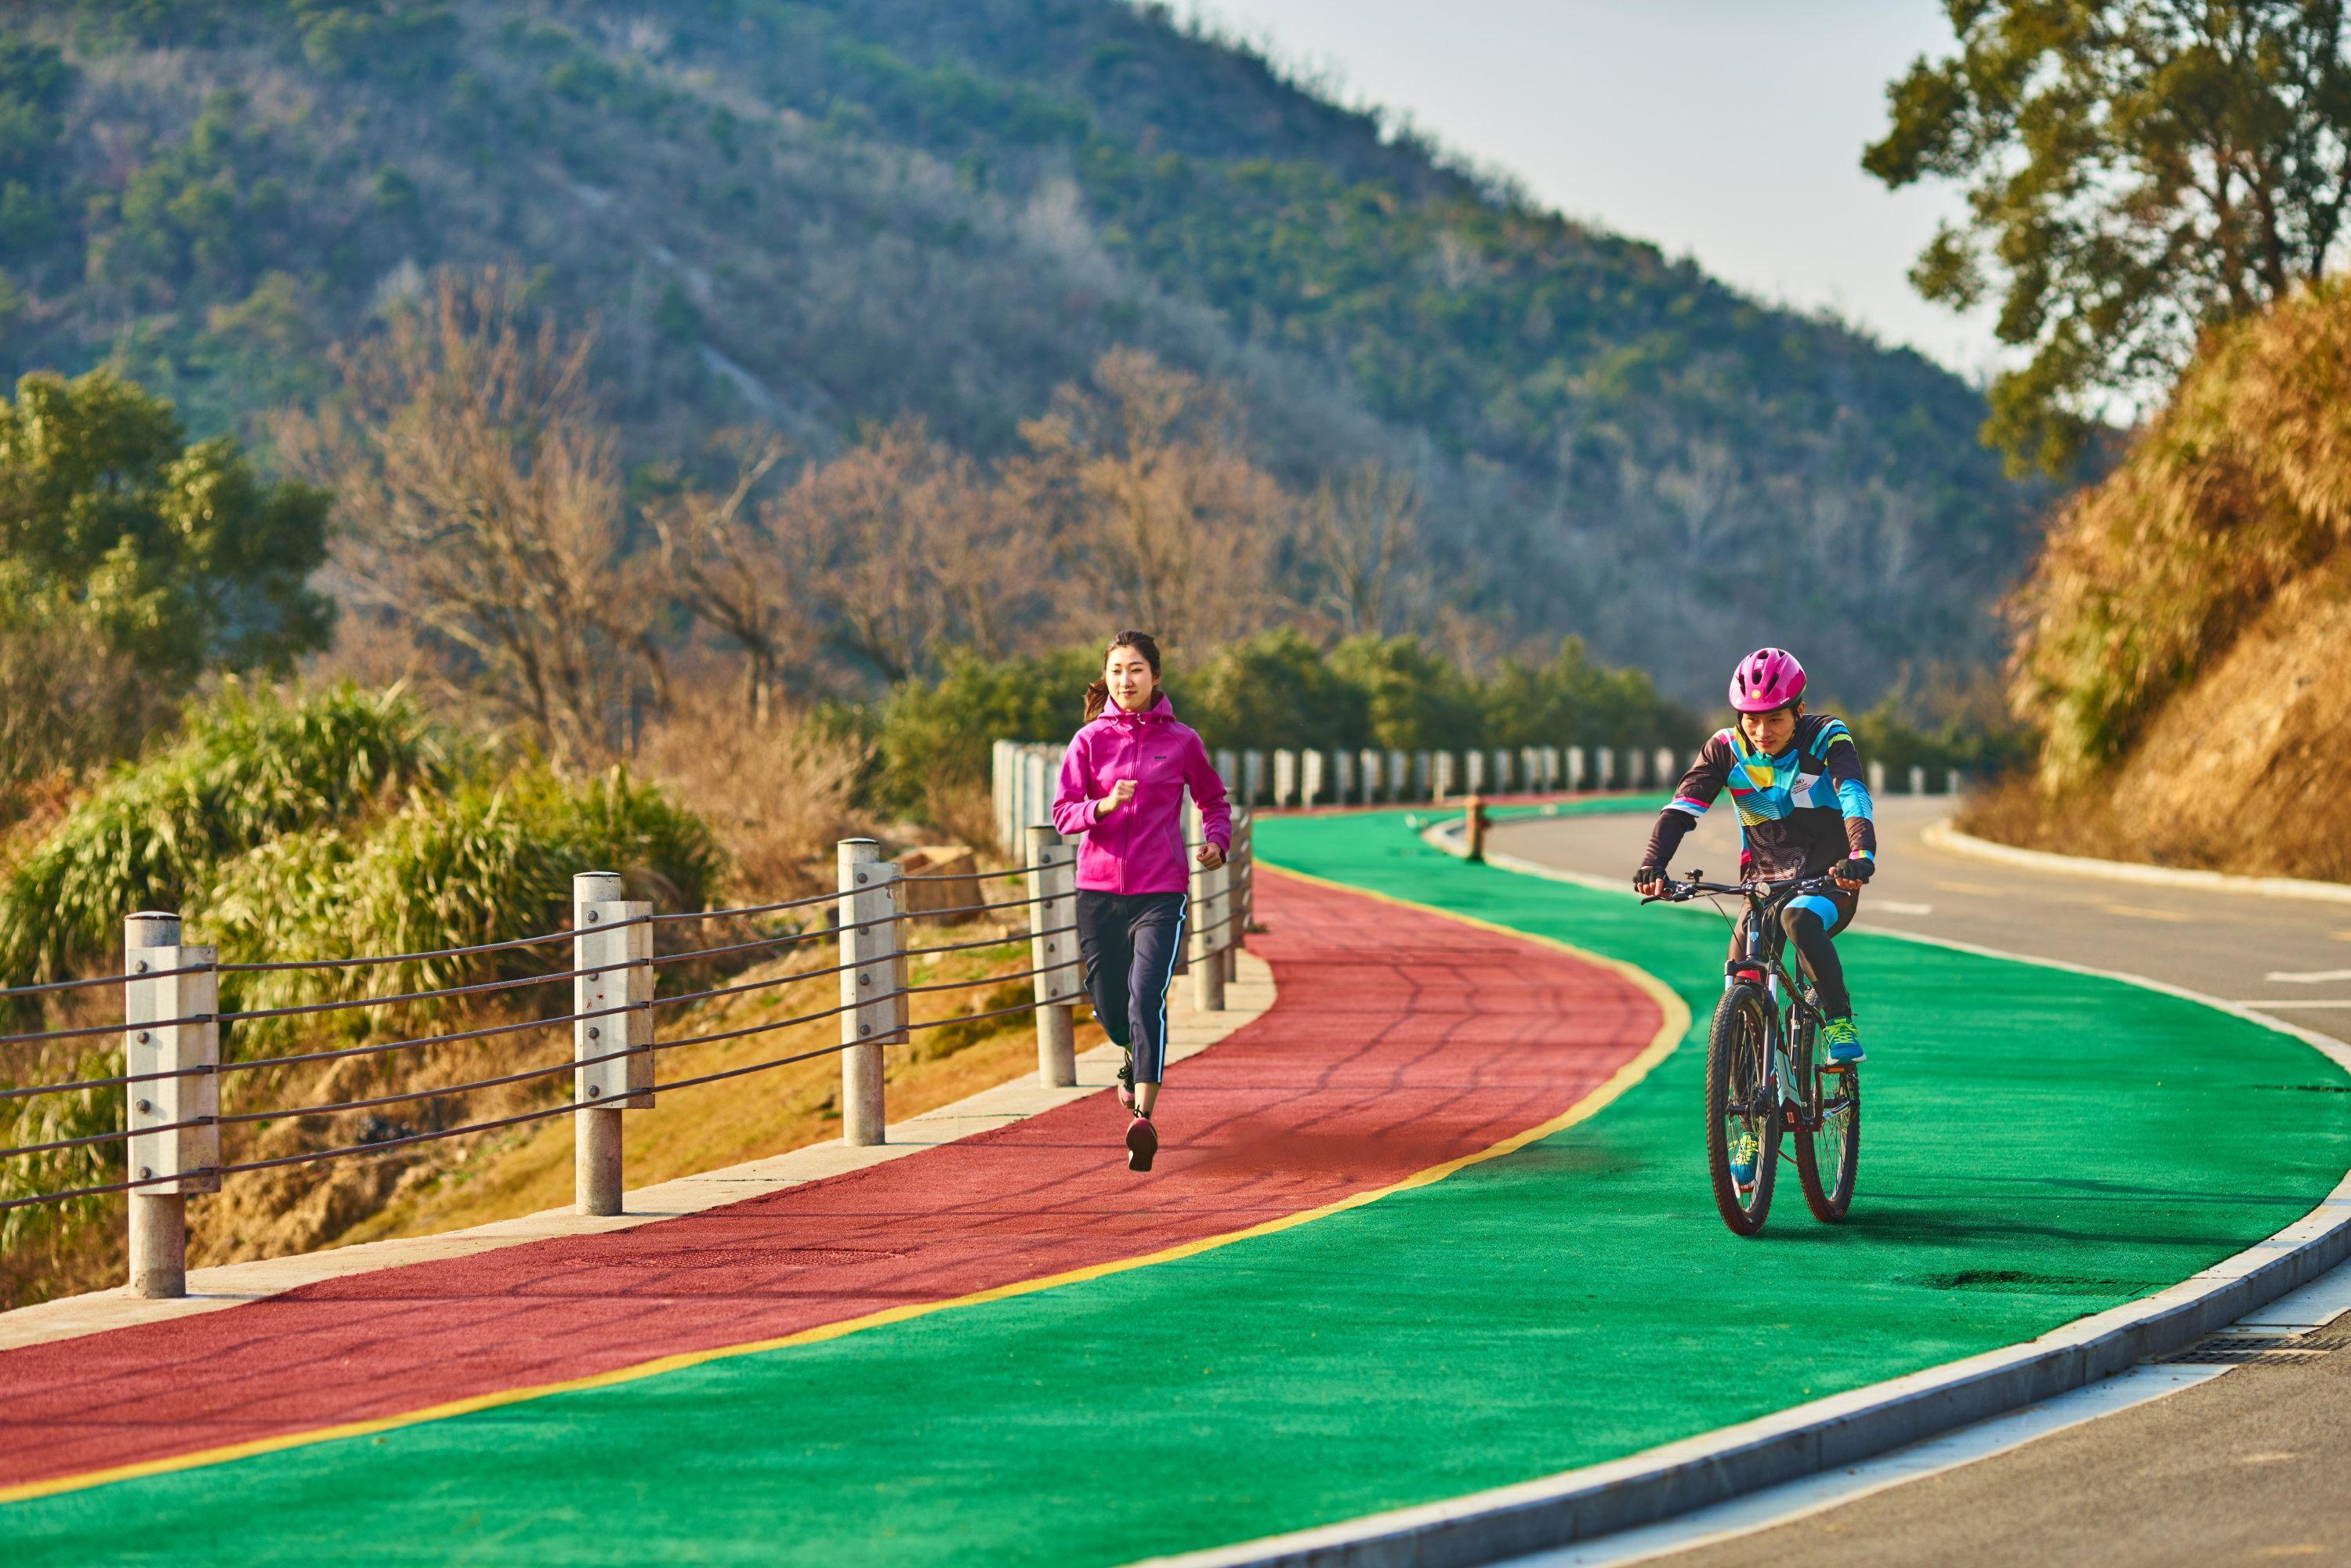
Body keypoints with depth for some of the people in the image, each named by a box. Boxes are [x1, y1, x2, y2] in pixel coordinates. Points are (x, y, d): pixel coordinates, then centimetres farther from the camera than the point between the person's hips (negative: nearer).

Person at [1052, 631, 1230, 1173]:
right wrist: (1103, 806, -23)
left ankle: (1143, 1120, -24)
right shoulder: (1090, 740, 2)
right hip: (1099, 890, 2)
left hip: (1160, 892, -2)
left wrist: (1216, 840, -2)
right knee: (1111, 1011, 10)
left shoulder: (1181, 741, 3)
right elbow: (1063, 815, -3)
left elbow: (1214, 801, 17)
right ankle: (1136, 1057, 47)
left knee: (1147, 999, -20)